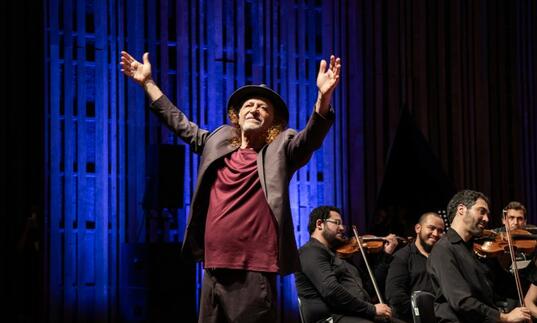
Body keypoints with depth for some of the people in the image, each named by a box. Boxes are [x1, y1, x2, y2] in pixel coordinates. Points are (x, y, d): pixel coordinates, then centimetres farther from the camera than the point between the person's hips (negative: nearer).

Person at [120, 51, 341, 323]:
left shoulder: (281, 149, 2)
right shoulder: (218, 142, 15)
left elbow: (311, 137, -15)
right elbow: (179, 123, 26)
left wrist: (323, 97, -32)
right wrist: (148, 83, 27)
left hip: (253, 272, -5)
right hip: (213, 268, 6)